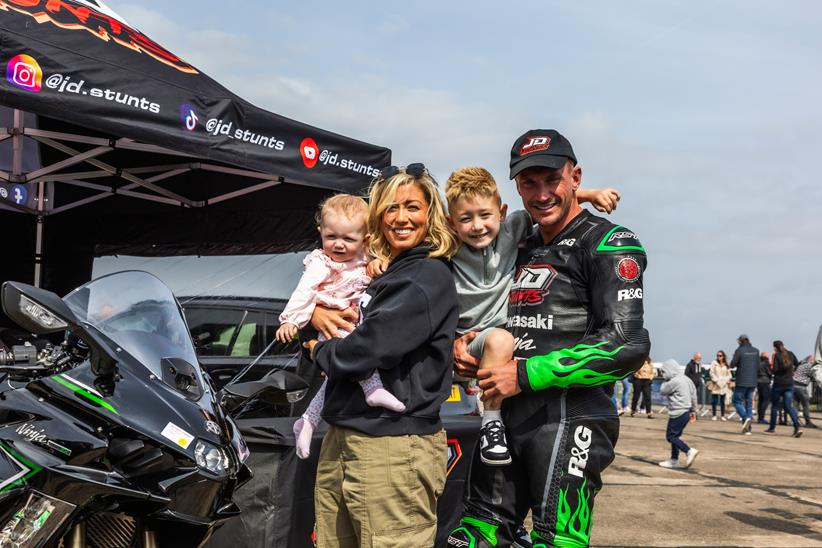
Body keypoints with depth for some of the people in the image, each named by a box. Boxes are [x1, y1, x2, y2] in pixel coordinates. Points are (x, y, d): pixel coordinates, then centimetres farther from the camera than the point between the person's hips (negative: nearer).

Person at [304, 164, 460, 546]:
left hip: (394, 450, -8)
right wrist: (316, 313, -1)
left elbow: (368, 349, -20)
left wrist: (320, 352, 1)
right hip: (340, 440, 8)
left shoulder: (429, 278, -10)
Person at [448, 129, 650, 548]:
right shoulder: (521, 249, 19)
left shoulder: (609, 244, -4)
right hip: (505, 415, 7)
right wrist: (467, 342, 6)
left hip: (569, 417, -7)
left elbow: (627, 345, -16)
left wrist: (525, 375, -15)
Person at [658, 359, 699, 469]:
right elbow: (693, 395, 16)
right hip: (686, 412, 9)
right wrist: (693, 411, 22)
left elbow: (662, 391, -6)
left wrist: (666, 381, 7)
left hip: (677, 413, -9)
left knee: (671, 436, -5)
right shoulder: (687, 379, 12)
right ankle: (674, 460, 16)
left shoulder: (674, 382, -16)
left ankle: (689, 451, -17)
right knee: (675, 436, 14)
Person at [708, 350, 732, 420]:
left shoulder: (726, 365, 9)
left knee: (722, 401, 5)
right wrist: (716, 380, -11)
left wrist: (727, 381, -4)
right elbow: (712, 373, -3)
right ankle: (714, 415, 4)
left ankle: (722, 415, 11)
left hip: (724, 385, 2)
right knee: (714, 401, -3)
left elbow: (728, 374, 11)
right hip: (715, 385, -2)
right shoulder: (714, 363, 1)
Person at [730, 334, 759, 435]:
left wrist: (734, 357, 12)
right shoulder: (755, 351, 6)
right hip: (752, 381, 5)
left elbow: (732, 364, -5)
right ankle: (748, 429, 6)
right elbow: (758, 367, 12)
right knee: (749, 403, 9)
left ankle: (746, 418, -19)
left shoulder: (739, 350, -9)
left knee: (737, 401, 5)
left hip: (742, 381, -5)